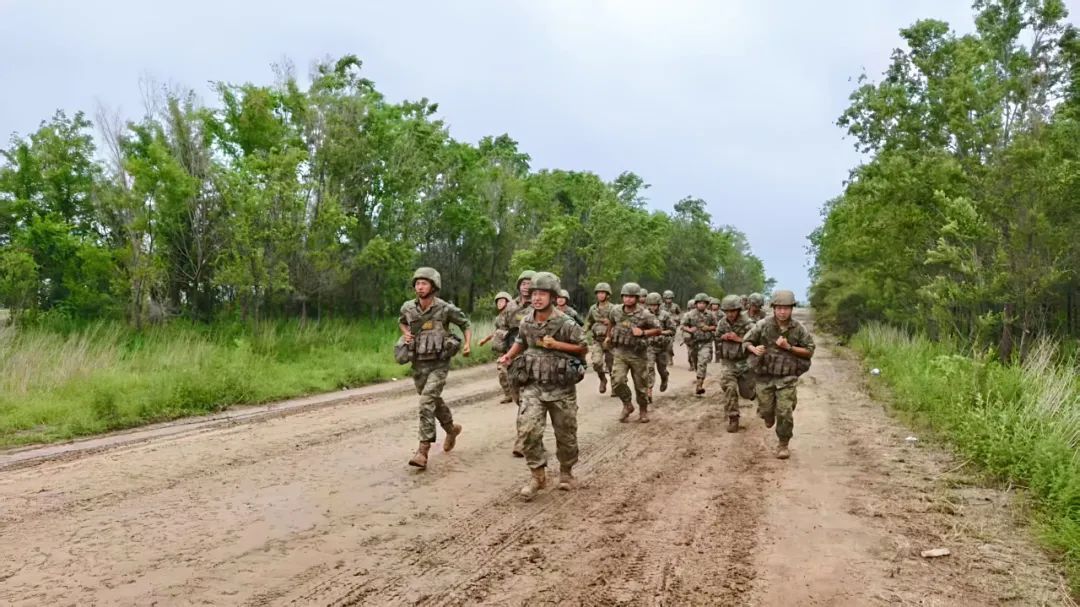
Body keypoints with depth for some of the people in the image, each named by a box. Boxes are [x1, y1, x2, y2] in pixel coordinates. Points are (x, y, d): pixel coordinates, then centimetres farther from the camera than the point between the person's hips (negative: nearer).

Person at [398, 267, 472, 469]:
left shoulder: (446, 309, -14)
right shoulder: (408, 307, -3)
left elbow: (466, 324, 2)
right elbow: (401, 321, 21)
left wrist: (468, 344, -13)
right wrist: (405, 333, -1)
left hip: (438, 364, -5)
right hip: (418, 364, 5)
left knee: (427, 402, -19)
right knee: (434, 400, 20)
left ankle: (423, 450, -19)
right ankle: (451, 428, 47)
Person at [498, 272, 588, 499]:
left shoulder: (566, 324, -13)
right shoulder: (526, 322, 0)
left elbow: (584, 348, -4)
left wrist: (556, 345, -16)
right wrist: (509, 356, 0)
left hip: (561, 389, -2)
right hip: (533, 386, 3)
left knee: (565, 434, 10)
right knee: (527, 430, -15)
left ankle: (566, 472, 36)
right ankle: (538, 476, 1)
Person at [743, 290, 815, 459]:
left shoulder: (798, 328, -7)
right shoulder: (763, 325, -8)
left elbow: (810, 351, -1)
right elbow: (747, 341, 3)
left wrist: (788, 347, -15)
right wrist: (754, 349, -20)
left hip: (787, 378, -1)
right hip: (765, 376, 1)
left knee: (785, 414, -6)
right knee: (766, 411, 6)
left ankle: (783, 445, 12)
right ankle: (769, 414, 43)